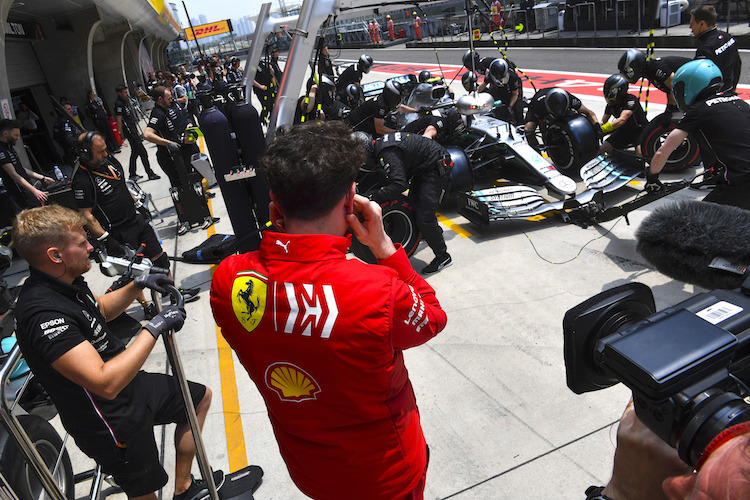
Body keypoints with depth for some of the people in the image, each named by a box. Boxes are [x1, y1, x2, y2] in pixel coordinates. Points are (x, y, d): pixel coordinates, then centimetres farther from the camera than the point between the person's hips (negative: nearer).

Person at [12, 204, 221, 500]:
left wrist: (136, 285, 2)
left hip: (132, 387, 9)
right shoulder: (43, 314, -34)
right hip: (114, 422, -9)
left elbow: (100, 310, 18)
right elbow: (105, 383, -39)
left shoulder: (66, 282, -4)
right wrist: (155, 328, -34)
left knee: (201, 397, 21)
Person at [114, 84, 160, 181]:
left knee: (135, 152, 16)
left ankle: (132, 174, 25)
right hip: (129, 131, -10)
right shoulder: (119, 104, -18)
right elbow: (119, 120, -17)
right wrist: (122, 135, -16)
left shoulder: (126, 100, 10)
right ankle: (150, 174, -3)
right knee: (143, 152, -8)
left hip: (133, 129, 10)